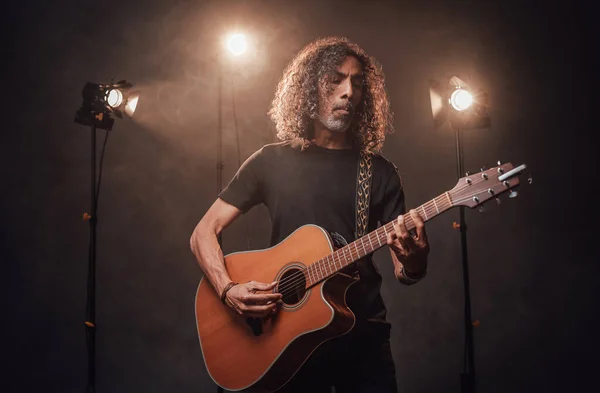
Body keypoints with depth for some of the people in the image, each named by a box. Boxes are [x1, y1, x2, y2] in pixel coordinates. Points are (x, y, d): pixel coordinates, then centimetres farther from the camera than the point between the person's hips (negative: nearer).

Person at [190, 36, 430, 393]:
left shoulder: (380, 171, 3)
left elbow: (404, 273, 2)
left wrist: (415, 261, -22)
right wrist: (229, 290, -16)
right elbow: (204, 232, 1)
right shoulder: (272, 161, 1)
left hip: (363, 335, 1)